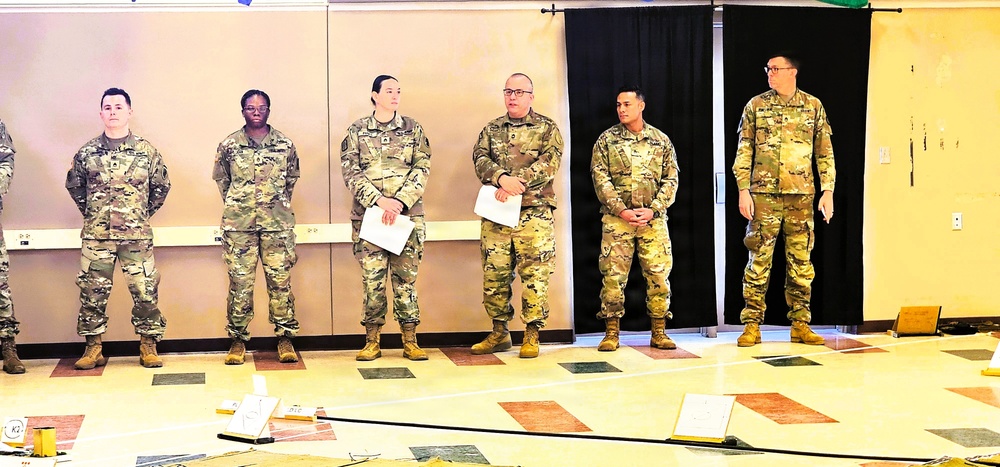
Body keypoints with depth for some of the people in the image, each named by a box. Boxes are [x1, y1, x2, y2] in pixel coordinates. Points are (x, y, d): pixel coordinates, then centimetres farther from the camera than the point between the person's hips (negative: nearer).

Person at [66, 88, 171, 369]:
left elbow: (162, 186, 12)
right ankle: (93, 349, 13)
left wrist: (144, 213, 9)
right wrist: (90, 212, 13)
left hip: (137, 236, -1)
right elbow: (73, 185, 17)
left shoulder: (147, 151, 2)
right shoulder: (87, 153, 4)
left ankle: (148, 347, 11)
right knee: (93, 292, 3)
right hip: (96, 236, 1)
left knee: (145, 290, 0)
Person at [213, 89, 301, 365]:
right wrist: (237, 206, 12)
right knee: (240, 282, 1)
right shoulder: (228, 145, 4)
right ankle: (238, 341, 8)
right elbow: (221, 180, 15)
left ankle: (285, 339, 7)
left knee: (280, 280, 1)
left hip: (277, 223, 0)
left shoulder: (285, 145, 5)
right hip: (239, 225, 0)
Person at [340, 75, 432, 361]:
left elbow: (422, 169, 0)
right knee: (372, 278, 0)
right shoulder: (357, 131, 5)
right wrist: (380, 200, -15)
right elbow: (351, 172, -3)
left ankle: (410, 341, 8)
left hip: (407, 214, 1)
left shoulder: (413, 129, 8)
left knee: (406, 276, 2)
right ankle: (372, 341, 8)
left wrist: (400, 202, -13)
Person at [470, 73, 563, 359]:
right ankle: (499, 333, 16)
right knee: (494, 274, 5)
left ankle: (532, 335, 2)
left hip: (534, 213, -3)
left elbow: (549, 162, -8)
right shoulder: (491, 129, 16)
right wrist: (501, 178, -19)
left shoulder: (547, 128, 6)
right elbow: (480, 159, 2)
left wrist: (516, 182, -19)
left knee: (534, 274, -5)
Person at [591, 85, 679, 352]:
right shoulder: (606, 140, 5)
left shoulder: (661, 140, 9)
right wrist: (621, 210, -12)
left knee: (659, 275, 0)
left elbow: (670, 180, 5)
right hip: (616, 219, -1)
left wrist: (652, 210, -9)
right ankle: (611, 333, 6)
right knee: (613, 275, -2)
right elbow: (601, 179, -2)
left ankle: (659, 333, 9)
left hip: (653, 219, 1)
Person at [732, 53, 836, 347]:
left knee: (801, 260, 5)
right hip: (764, 193, -1)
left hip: (801, 194, 1)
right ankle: (752, 325, 2)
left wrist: (828, 191, 2)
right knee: (759, 259, -2)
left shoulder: (813, 106, 8)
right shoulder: (755, 106, 6)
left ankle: (801, 325, 12)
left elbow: (825, 152, 8)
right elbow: (744, 152, 4)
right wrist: (743, 191, -4)